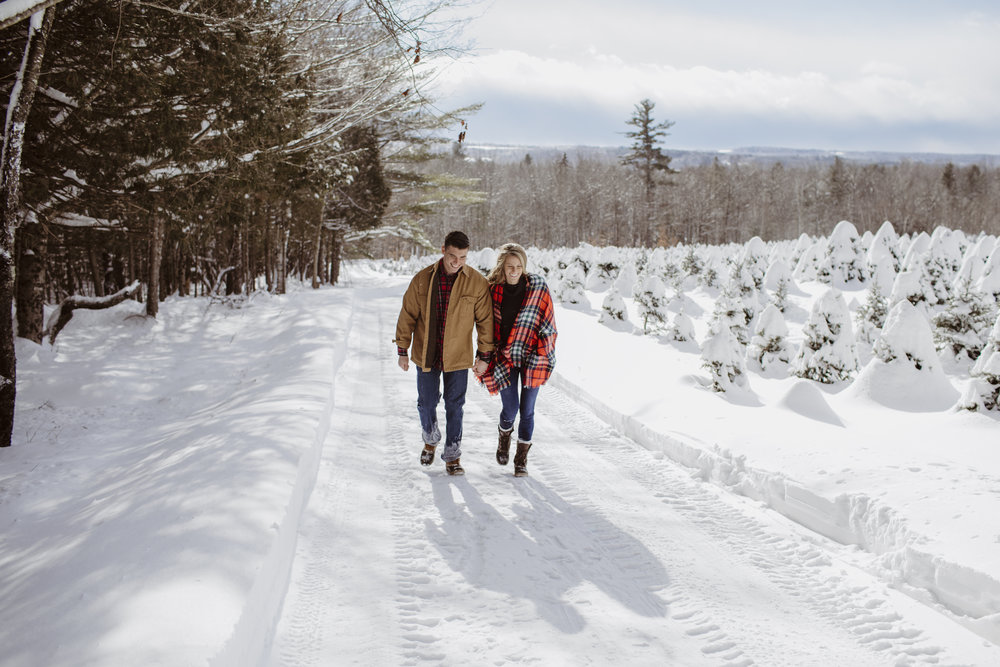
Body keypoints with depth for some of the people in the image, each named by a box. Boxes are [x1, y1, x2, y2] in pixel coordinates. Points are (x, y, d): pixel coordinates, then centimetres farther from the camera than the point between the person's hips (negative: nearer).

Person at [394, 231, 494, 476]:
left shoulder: (477, 283, -7)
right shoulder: (422, 279, -4)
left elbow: (485, 320, -1)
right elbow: (407, 315, 3)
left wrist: (484, 356, -2)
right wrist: (403, 350, 3)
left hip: (458, 357, -1)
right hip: (426, 355, 1)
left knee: (454, 407, 4)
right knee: (426, 404, 11)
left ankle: (452, 456, 17)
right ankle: (431, 439, 39)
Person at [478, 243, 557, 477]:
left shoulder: (538, 287, -6)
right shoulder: (493, 289, -3)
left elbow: (548, 323, -1)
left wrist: (545, 353, -5)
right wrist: (488, 357, 7)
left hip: (531, 356, 0)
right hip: (504, 357, 0)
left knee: (527, 409, 3)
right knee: (510, 409, -4)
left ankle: (522, 457, 20)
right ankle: (504, 435, 31)